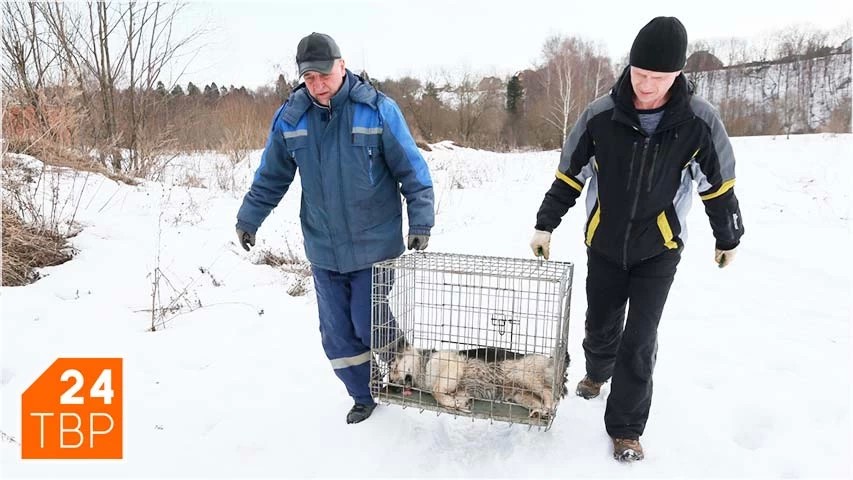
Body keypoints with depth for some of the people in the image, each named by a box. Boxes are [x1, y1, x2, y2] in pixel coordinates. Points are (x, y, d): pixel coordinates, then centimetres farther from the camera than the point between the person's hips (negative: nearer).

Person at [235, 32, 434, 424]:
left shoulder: (377, 109, -11)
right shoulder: (290, 117, -2)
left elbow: (412, 171, -6)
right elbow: (271, 176, 11)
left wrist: (421, 221, -9)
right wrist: (248, 218, 13)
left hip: (375, 246, -3)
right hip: (323, 249, 4)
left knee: (371, 326, 1)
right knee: (337, 333, 9)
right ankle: (365, 396, 31)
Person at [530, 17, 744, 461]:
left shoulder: (699, 121, -13)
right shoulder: (600, 115, -13)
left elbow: (719, 185, 1)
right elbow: (569, 175, -2)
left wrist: (727, 239, 11)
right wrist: (545, 225, -1)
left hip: (659, 250, -1)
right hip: (604, 246, 1)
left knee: (639, 341, -3)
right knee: (600, 327, 15)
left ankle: (625, 429, 14)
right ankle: (597, 372, 48)